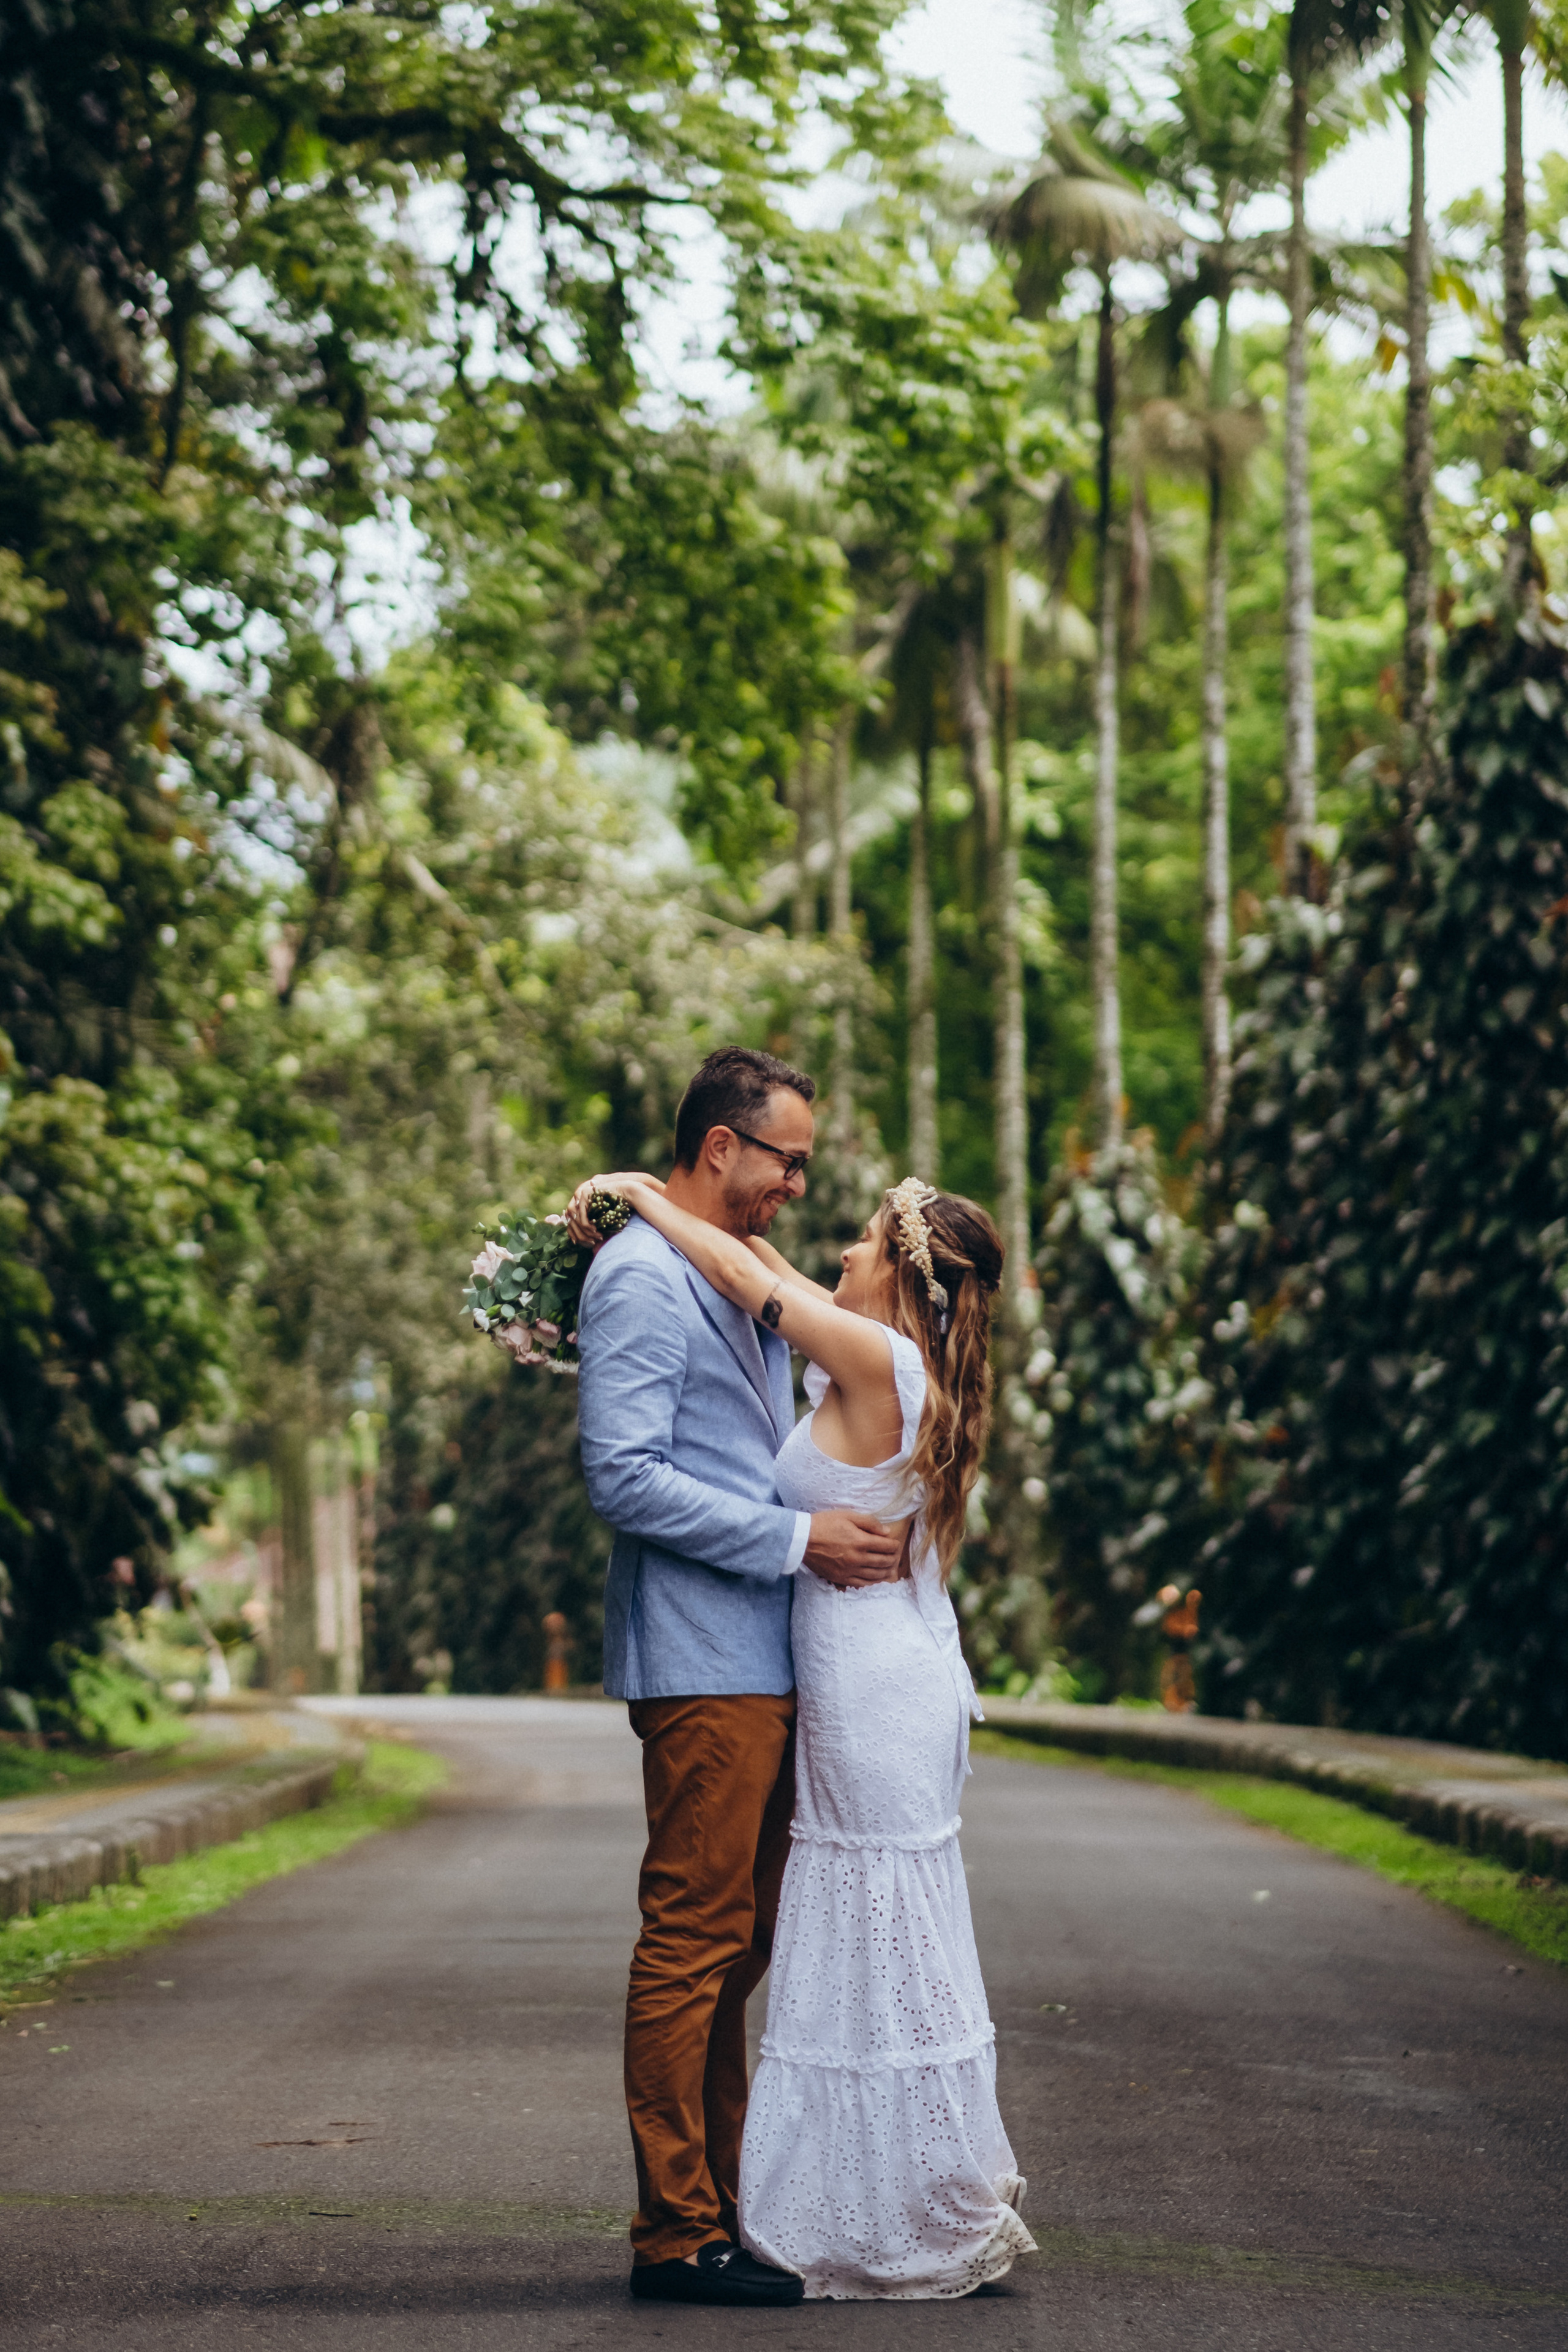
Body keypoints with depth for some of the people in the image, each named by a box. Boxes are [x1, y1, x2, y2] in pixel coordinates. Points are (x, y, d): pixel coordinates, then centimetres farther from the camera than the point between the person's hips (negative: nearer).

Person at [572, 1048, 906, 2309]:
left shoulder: (742, 1282, 20)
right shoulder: (644, 1278, -11)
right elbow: (625, 1476, -19)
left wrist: (841, 1525, 16)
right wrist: (796, 1537, -18)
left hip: (765, 1663, 10)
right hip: (702, 1663, -10)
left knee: (733, 1946, 12)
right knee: (694, 1942, -7)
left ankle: (723, 2207, 19)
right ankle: (677, 2235, -2)